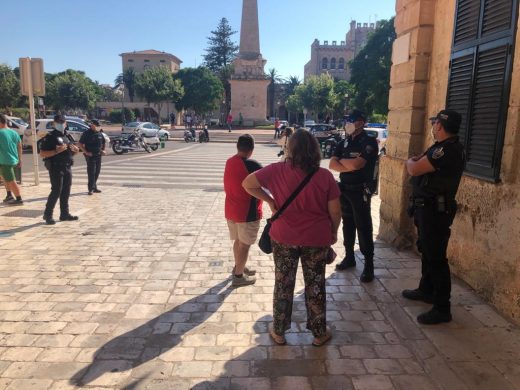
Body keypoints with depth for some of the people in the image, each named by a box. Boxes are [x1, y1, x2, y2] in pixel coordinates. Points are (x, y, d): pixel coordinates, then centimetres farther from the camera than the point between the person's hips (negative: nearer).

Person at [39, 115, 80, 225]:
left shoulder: (68, 136, 12)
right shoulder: (50, 137, -8)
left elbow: (76, 150, 22)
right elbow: (42, 153, -15)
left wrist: (75, 149, -1)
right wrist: (56, 151, -25)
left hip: (67, 167, 7)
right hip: (56, 168, -7)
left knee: (66, 192, 10)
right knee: (56, 191, -8)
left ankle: (64, 214, 18)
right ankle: (47, 214, 3)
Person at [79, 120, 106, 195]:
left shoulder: (100, 134, 10)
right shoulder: (86, 133, -7)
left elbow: (103, 143, 25)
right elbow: (80, 144, -6)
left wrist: (103, 150, 9)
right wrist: (86, 152, -15)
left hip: (98, 155, 6)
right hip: (90, 155, -6)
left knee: (97, 172, 10)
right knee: (91, 172, -8)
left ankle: (94, 187, 22)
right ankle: (91, 188, -5)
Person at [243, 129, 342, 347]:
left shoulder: (278, 170, -12)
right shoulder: (325, 176, -11)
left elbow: (248, 184, -6)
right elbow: (335, 211, -6)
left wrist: (269, 200, 3)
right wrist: (333, 232, 11)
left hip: (284, 238, 0)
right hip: (317, 239, 0)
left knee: (283, 284, 16)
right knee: (315, 286, 16)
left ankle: (278, 332, 30)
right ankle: (320, 333, 31)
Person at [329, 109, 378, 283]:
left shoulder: (369, 142, -10)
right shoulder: (344, 142, 10)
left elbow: (356, 164, -23)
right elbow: (332, 164, 0)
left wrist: (341, 160, -5)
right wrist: (349, 167, -15)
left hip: (360, 191, -6)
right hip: (344, 189, 6)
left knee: (363, 227, -3)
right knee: (347, 224, 14)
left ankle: (369, 265, 4)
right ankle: (349, 257, 27)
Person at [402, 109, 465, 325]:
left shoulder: (447, 150, -22)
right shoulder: (443, 146, 12)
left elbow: (413, 169, -21)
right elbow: (420, 165, 17)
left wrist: (411, 162, -1)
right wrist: (416, 161, -3)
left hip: (435, 210, -11)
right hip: (428, 207, 11)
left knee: (436, 257, -4)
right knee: (426, 250, 21)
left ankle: (442, 309, 5)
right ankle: (426, 290, 38)